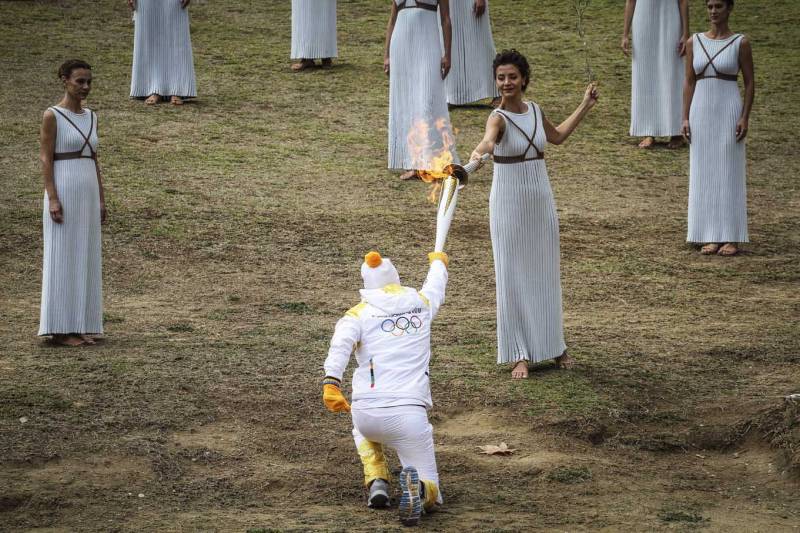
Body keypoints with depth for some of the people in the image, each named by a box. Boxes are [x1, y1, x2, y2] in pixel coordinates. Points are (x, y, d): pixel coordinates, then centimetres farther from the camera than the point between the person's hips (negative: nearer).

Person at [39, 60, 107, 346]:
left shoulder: (90, 117, 13)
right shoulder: (52, 116, -7)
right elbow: (45, 159, -10)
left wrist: (101, 201, 12)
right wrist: (52, 200, -18)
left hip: (87, 194, 7)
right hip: (63, 192, -7)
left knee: (85, 259, 7)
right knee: (62, 259, -3)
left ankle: (79, 326, 13)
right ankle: (60, 329, 2)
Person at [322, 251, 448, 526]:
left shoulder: (358, 314, 9)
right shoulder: (421, 302, 16)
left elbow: (341, 342, -14)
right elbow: (436, 283, 40)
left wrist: (331, 383, -27)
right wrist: (438, 261, 63)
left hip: (367, 412, 1)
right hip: (409, 415, 0)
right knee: (430, 495, 9)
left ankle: (377, 482, 14)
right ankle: (416, 488, -28)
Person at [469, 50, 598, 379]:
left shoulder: (535, 111, 3)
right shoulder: (499, 118, -15)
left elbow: (557, 136, 25)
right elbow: (489, 140, -39)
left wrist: (585, 106, 27)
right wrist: (479, 151, -63)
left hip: (541, 200, 5)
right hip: (509, 203, -5)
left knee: (545, 273, 14)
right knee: (513, 276, -1)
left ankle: (552, 345, 28)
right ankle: (520, 355, 6)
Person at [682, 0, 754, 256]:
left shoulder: (741, 43, -3)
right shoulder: (694, 42, 6)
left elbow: (750, 83, -1)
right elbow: (689, 82, 8)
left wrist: (745, 117, -10)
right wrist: (685, 118, 1)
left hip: (729, 113, -4)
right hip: (701, 113, 4)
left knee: (730, 174, -1)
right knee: (704, 175, 4)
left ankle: (731, 238, 4)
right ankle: (712, 237, 10)